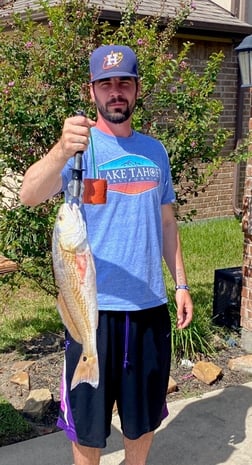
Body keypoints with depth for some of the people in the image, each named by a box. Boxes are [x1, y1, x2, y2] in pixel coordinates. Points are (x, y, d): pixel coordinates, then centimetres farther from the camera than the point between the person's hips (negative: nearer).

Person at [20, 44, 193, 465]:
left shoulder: (155, 150, 7)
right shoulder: (81, 146, -9)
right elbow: (29, 195, -27)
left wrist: (181, 285, 10)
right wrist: (61, 151, -46)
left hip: (151, 304, 5)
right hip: (95, 305, -4)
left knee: (145, 413, 19)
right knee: (89, 417, 11)